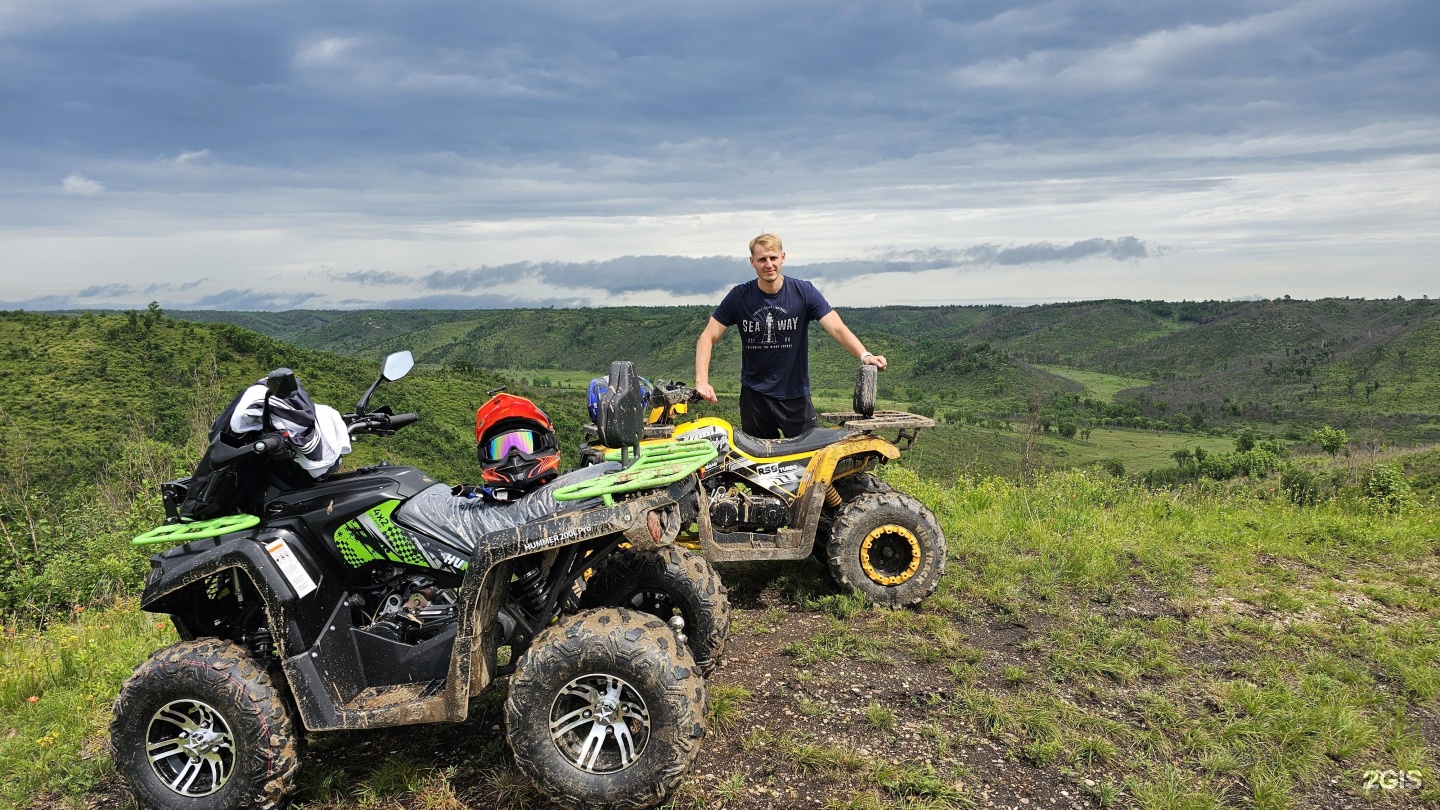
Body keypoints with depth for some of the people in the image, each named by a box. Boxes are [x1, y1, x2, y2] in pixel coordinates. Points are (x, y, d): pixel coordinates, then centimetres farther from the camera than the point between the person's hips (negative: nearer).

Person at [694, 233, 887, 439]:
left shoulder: (804, 292, -6)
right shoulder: (739, 296, -4)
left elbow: (838, 329, -14)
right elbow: (708, 338, -4)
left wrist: (864, 356, -33)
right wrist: (702, 381, -20)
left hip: (796, 396, 0)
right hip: (754, 396, 1)